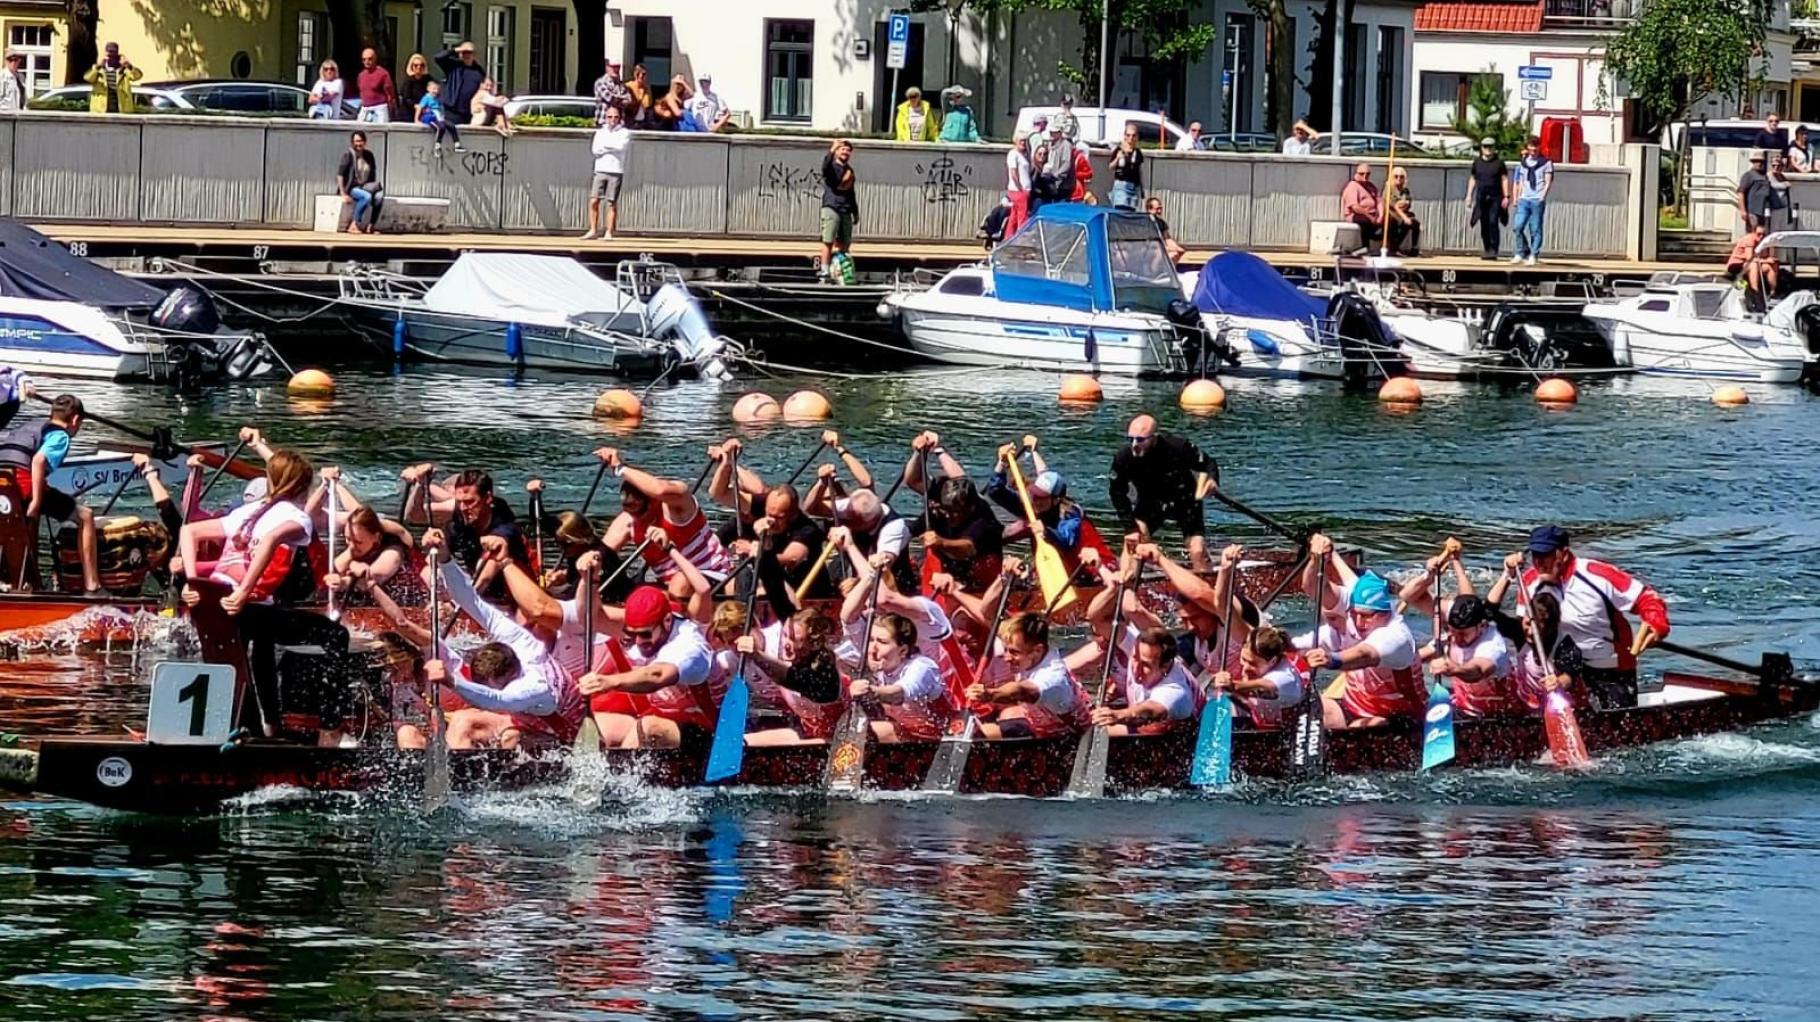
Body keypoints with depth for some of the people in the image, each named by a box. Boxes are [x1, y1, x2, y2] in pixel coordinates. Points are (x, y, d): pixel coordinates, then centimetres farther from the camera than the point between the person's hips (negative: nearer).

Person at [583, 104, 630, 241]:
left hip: (616, 172, -3)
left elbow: (620, 147, -13)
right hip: (600, 170, 3)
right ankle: (593, 231, 0)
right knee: (593, 201, -5)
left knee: (612, 203, -4)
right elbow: (595, 150, 1)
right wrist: (611, 148, -7)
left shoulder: (625, 133, 5)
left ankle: (608, 232, -1)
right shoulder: (600, 132, 14)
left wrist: (604, 145, -2)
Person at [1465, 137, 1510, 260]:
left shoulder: (1499, 162, 2)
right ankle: (1486, 250, 12)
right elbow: (1473, 179, 17)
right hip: (1481, 198, 3)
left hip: (1495, 198, -3)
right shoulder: (1477, 162, 11)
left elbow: (1505, 180, 1)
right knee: (1484, 225, 4)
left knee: (1493, 222, -13)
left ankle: (1493, 250, -12)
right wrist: (1469, 195, 11)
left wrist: (1506, 196, -6)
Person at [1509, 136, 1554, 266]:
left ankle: (1533, 255, 2)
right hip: (1524, 200, 4)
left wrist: (1542, 196, -11)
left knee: (1535, 229, -3)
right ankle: (1521, 253, 8)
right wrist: (1517, 198, 12)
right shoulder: (1523, 163, 16)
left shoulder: (1546, 163, 2)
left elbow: (1548, 182, 0)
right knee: (1517, 227, -4)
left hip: (1537, 201, -4)